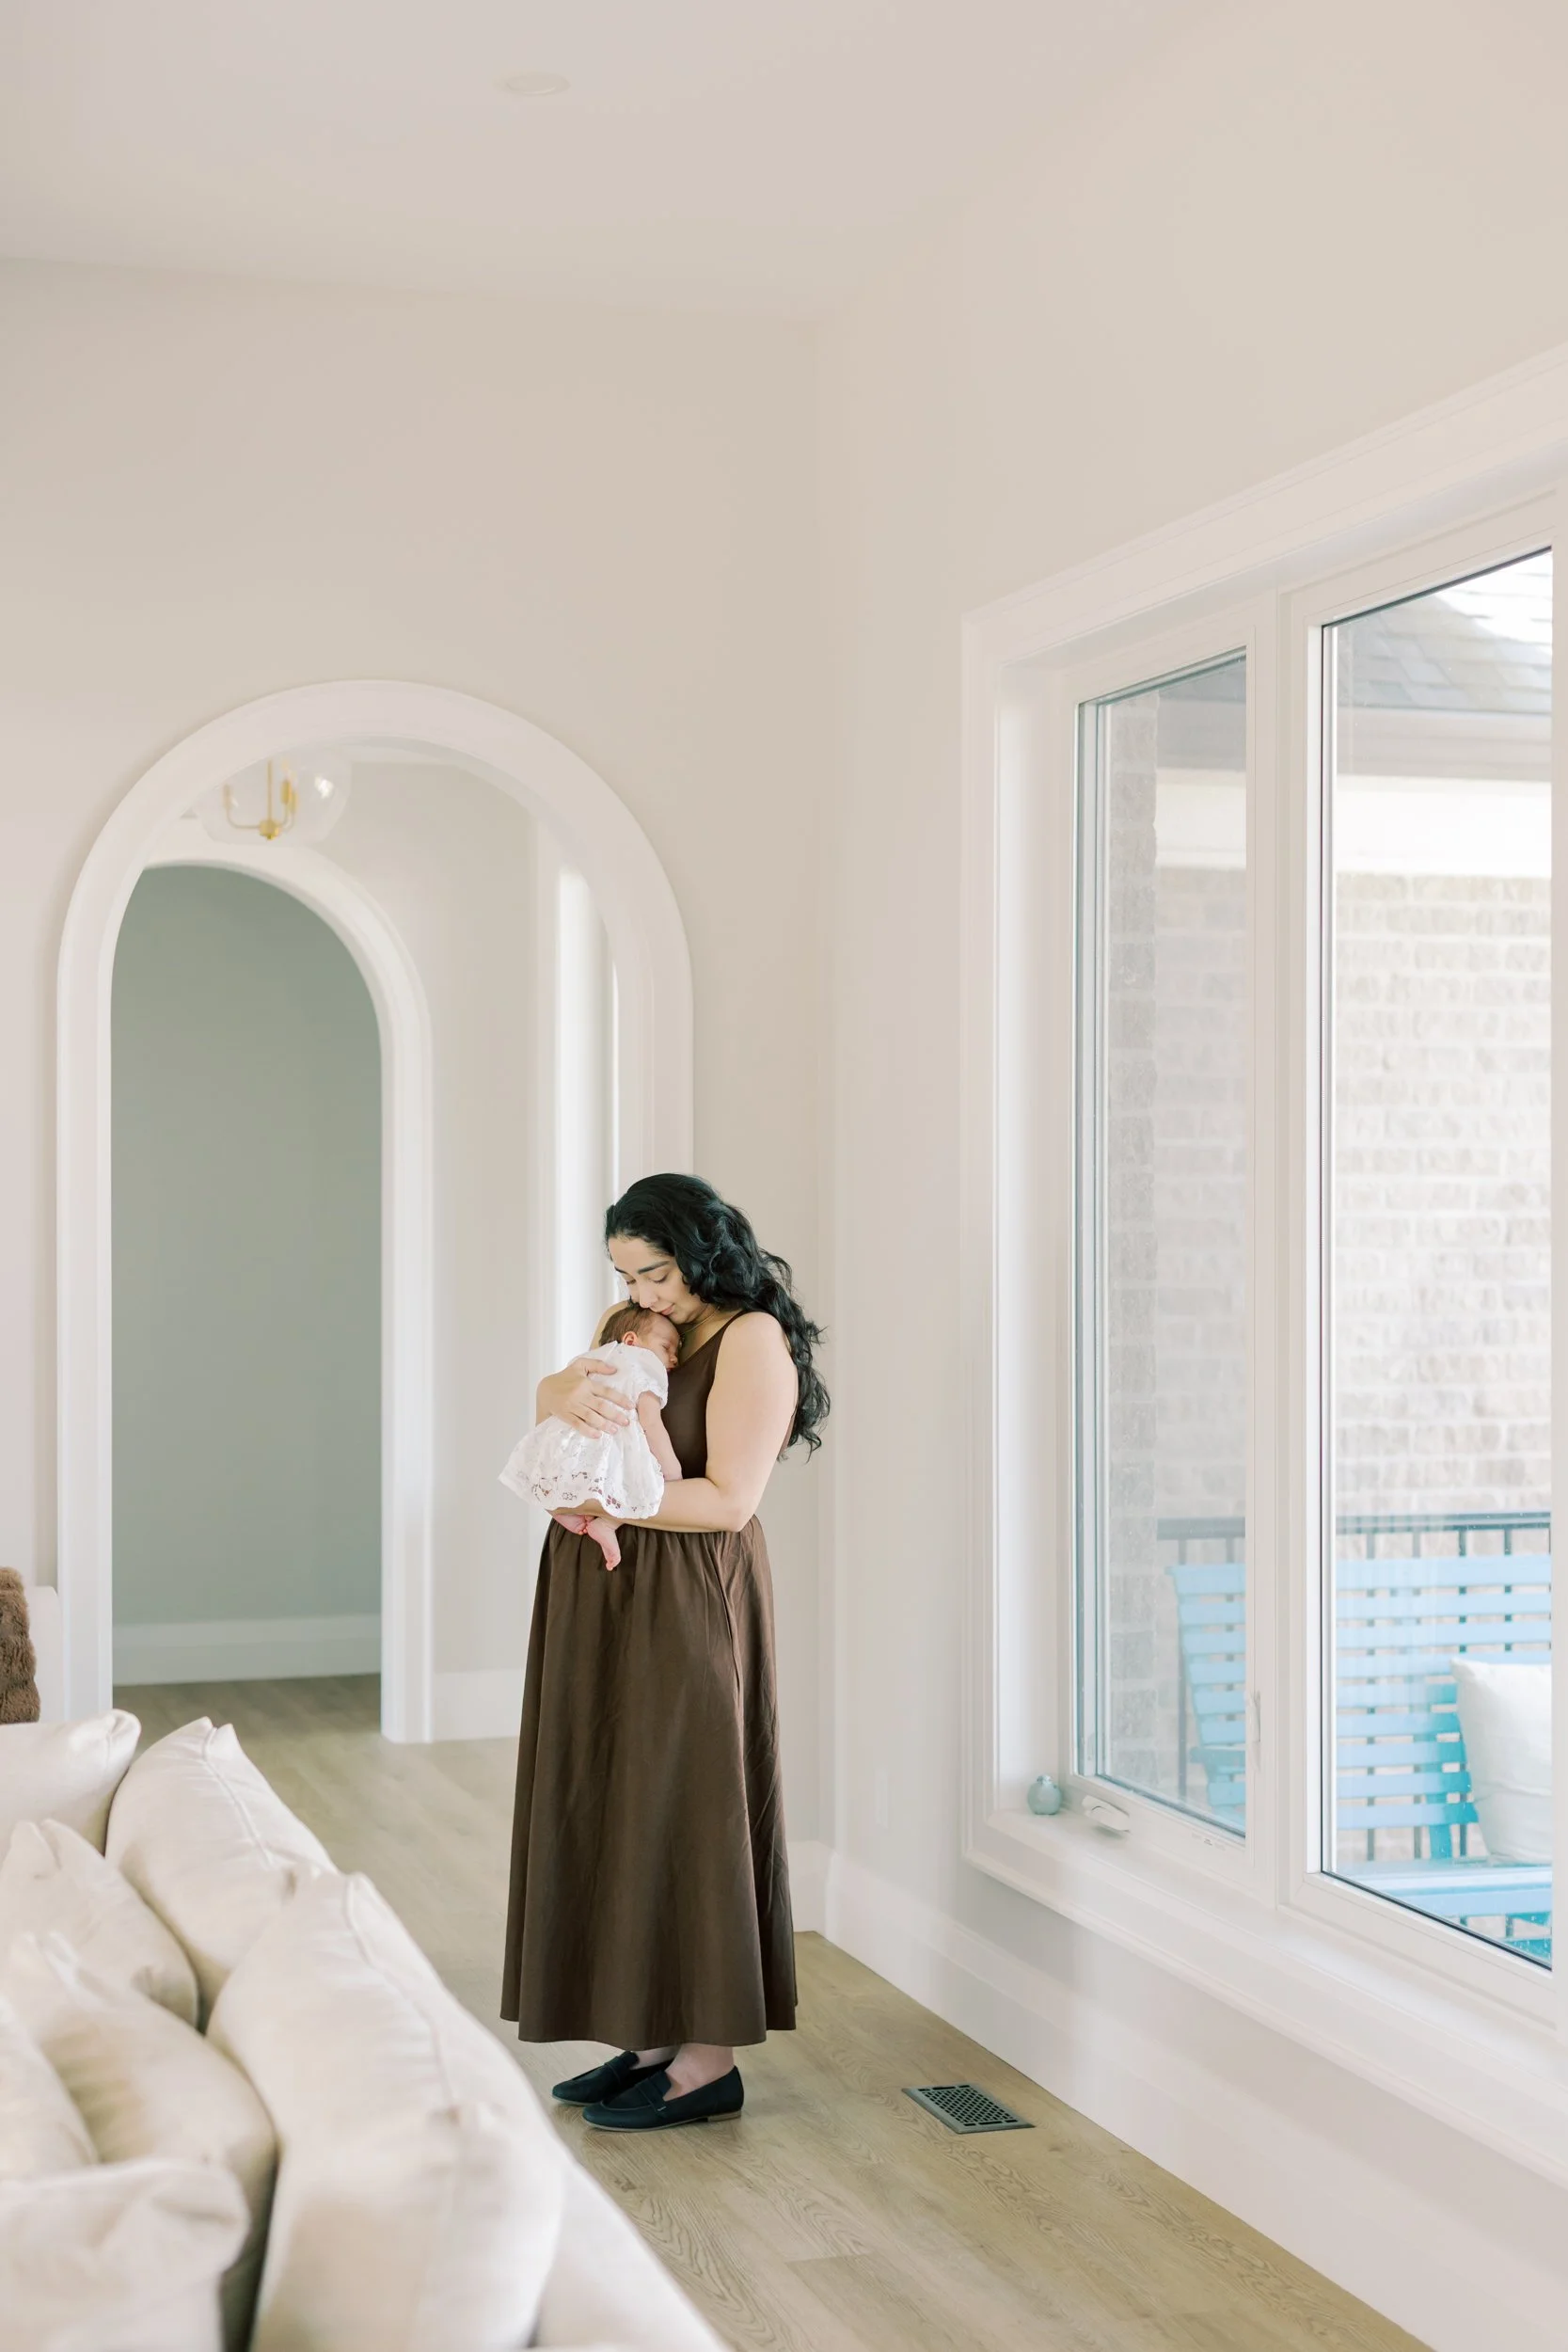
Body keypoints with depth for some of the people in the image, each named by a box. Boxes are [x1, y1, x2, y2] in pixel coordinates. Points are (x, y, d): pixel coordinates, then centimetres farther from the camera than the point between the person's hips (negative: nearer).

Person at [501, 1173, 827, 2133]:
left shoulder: (753, 1339, -11)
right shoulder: (649, 1328, 15)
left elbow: (728, 1499, -17)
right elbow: (548, 1391, 6)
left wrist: (605, 1502, -17)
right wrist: (573, 1392, -17)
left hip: (688, 1604, -8)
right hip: (610, 1598, 9)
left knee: (682, 1814, -4)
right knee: (614, 1811, 9)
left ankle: (709, 2062, 5)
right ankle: (656, 2039, 18)